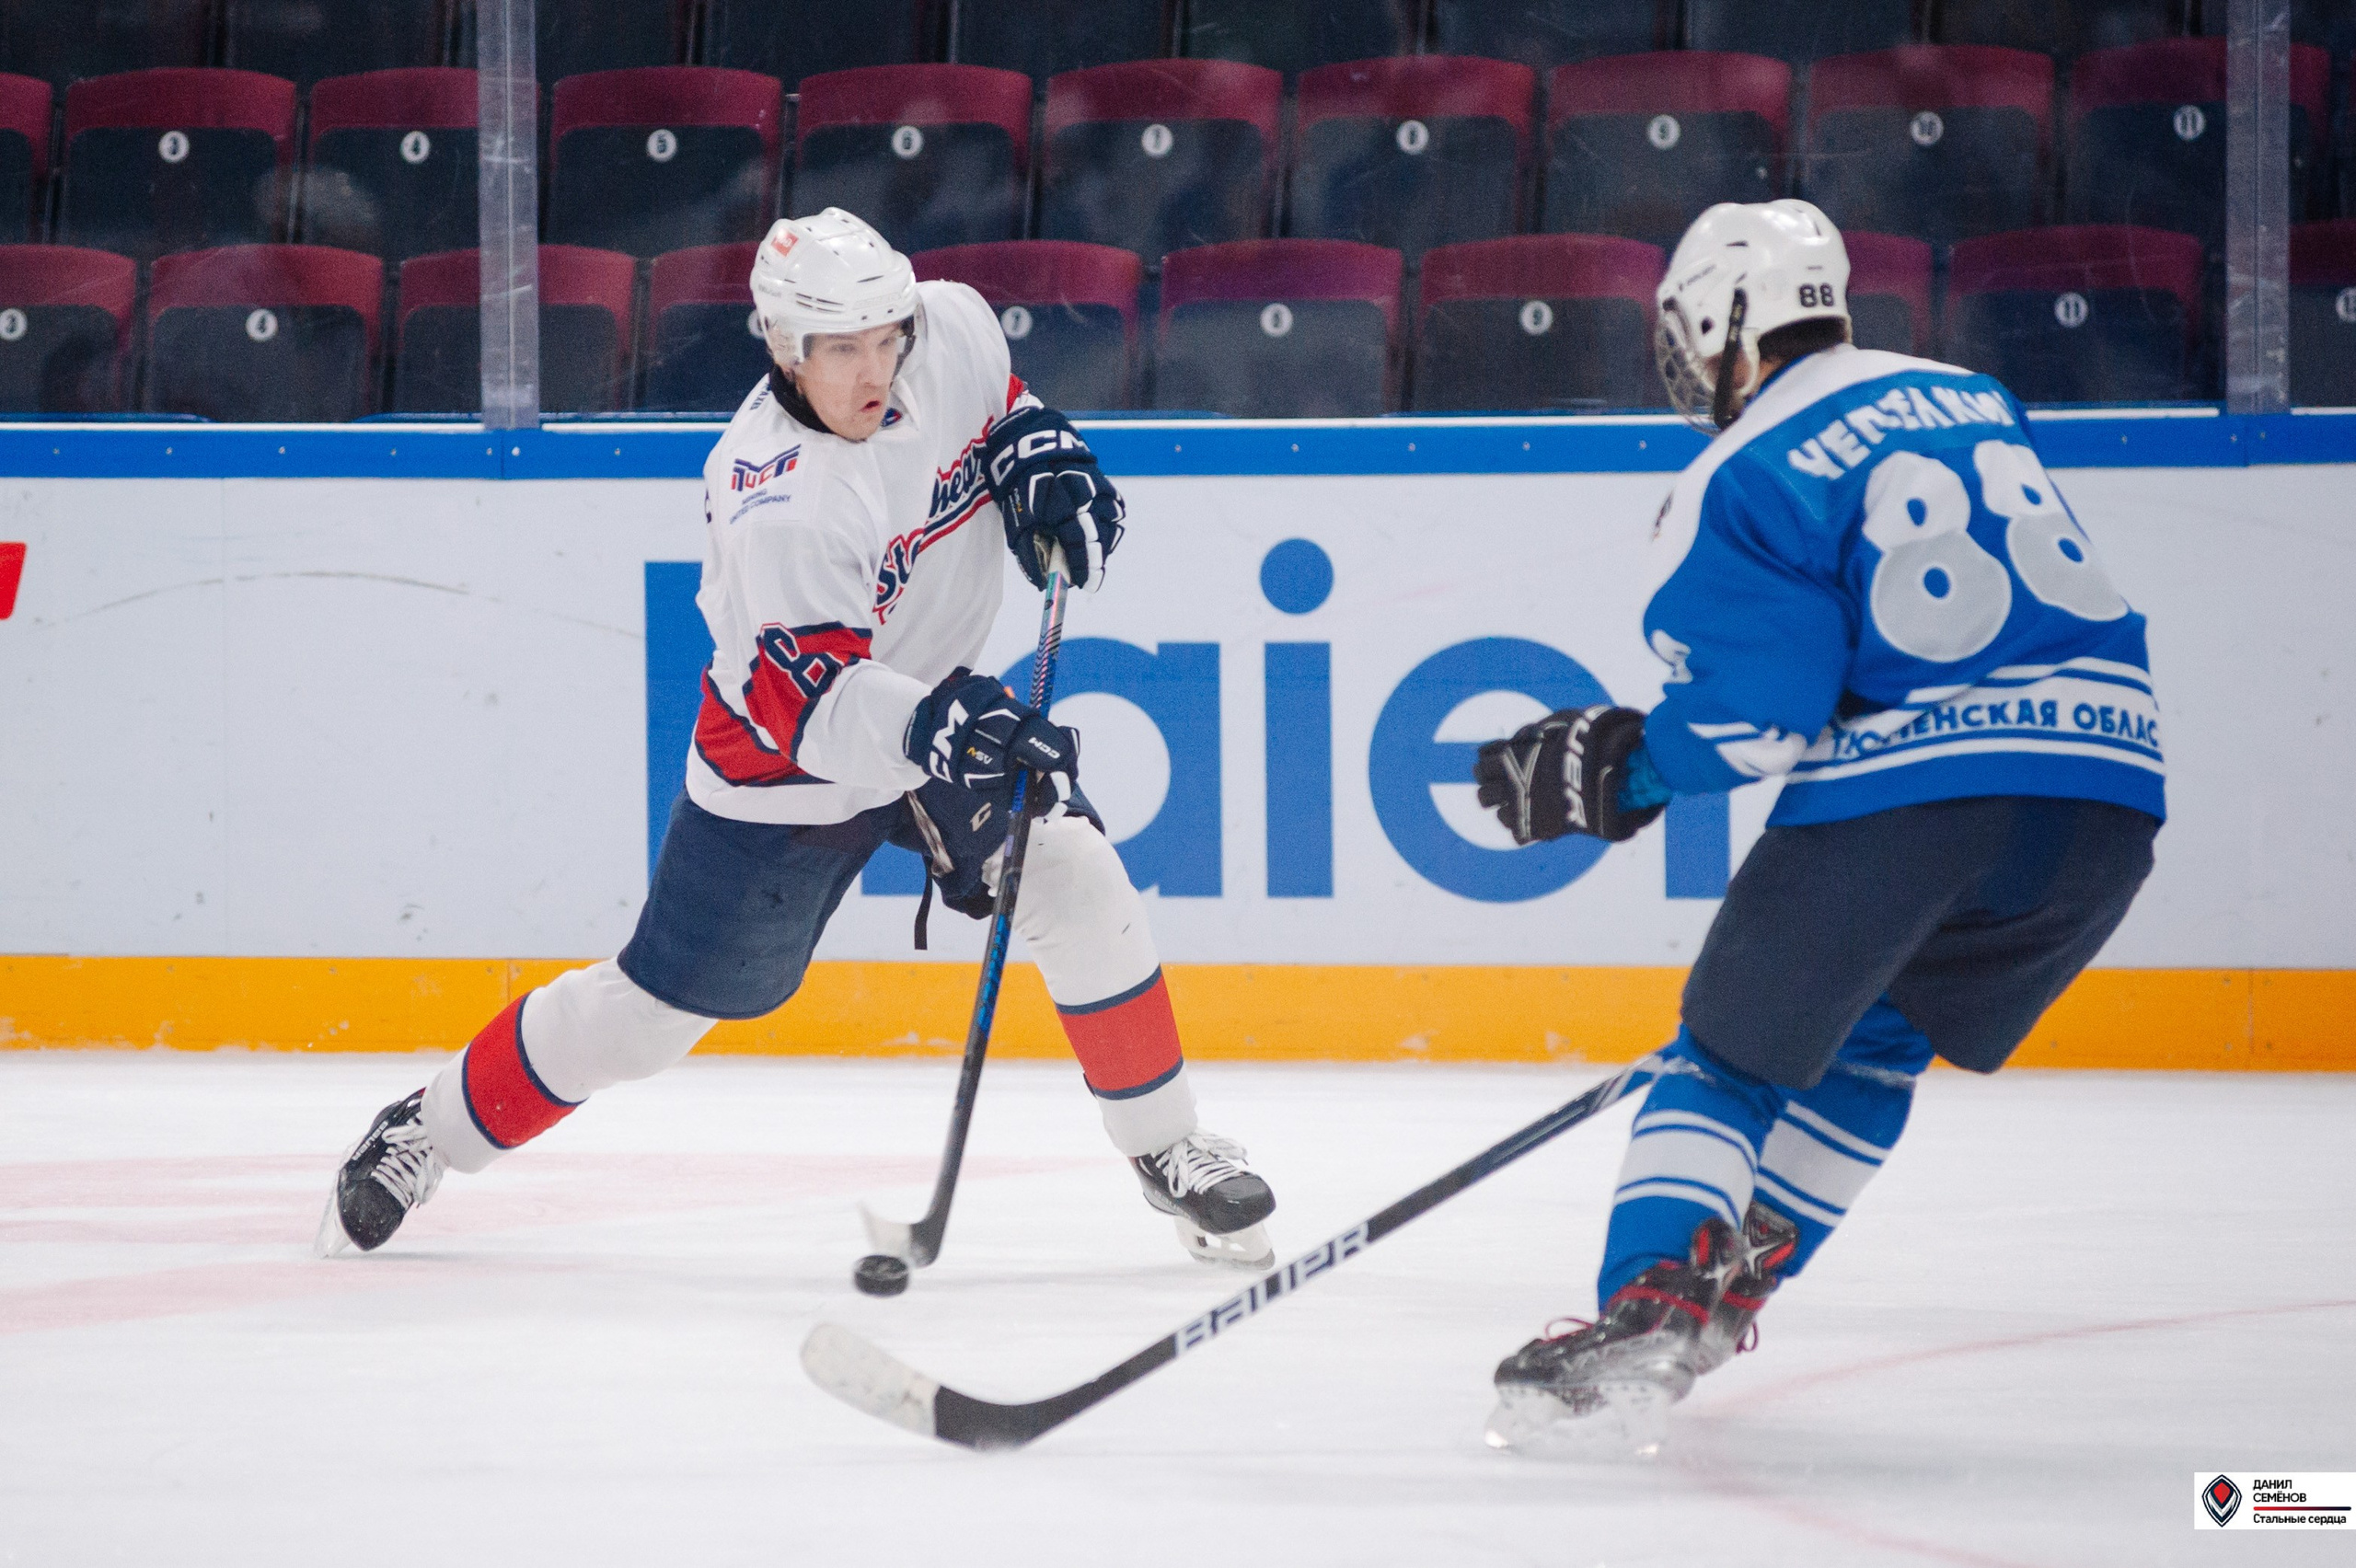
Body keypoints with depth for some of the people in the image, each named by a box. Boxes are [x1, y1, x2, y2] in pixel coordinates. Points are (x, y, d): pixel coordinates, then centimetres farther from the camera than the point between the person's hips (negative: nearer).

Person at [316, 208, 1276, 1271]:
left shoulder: (951, 327, -16)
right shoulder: (778, 506, -34)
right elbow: (814, 703, -39)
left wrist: (1042, 456, -7)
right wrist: (940, 733, -54)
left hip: (947, 703, 5)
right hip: (783, 756, -5)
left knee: (1078, 884, -15)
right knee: (653, 1011, 4)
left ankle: (1167, 1150, 2)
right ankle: (429, 1131, 24)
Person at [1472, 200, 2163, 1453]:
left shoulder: (1738, 481, -1)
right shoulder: (1975, 402, 21)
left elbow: (1755, 718, -9)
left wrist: (1615, 773, 5)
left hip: (1906, 791, -6)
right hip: (2111, 786, 6)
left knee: (1731, 1055, 6)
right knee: (1878, 1041, 26)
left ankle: (1647, 1312, -12)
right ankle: (1738, 1280, 22)